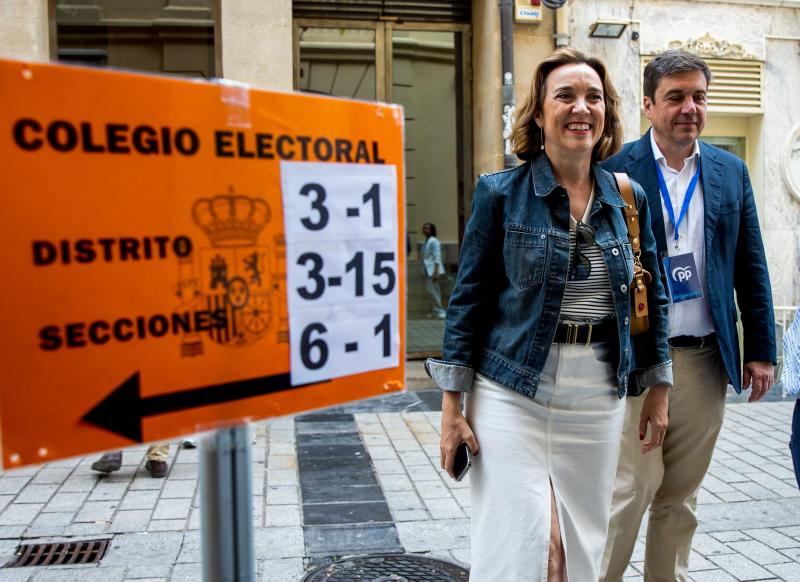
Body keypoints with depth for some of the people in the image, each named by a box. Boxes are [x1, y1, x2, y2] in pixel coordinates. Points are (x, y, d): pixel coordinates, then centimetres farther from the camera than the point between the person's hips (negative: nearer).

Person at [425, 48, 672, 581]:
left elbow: (652, 295, 13)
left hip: (597, 398, 4)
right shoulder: (501, 193, -4)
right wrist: (452, 407, -6)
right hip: (511, 394, -3)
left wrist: (659, 391, 13)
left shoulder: (628, 198, 6)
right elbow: (468, 298, -3)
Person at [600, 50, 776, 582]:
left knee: (681, 497, 14)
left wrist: (761, 349, 7)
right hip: (635, 359, -4)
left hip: (706, 360, 4)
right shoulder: (616, 170, -5)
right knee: (630, 489, -2)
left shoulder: (731, 172, 9)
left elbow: (751, 268, 11)